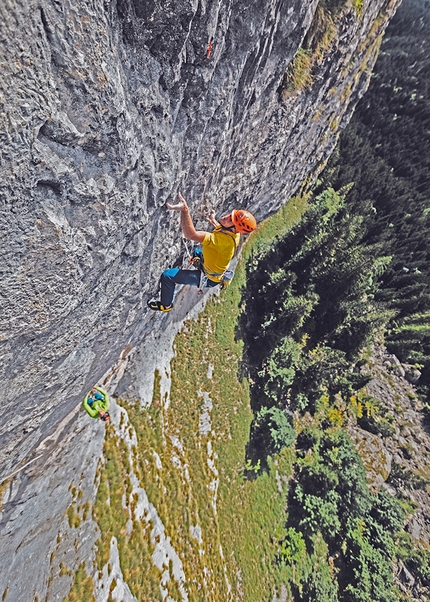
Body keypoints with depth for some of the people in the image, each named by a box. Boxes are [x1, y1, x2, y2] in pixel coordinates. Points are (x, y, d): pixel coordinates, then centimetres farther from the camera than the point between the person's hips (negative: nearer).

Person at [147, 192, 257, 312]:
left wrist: (184, 210, -55)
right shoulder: (235, 231, -15)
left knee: (167, 276, -8)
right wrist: (213, 221, 22)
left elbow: (191, 234, -51)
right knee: (197, 252, 37)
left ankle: (165, 305, 17)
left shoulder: (225, 240, -43)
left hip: (208, 278, -9)